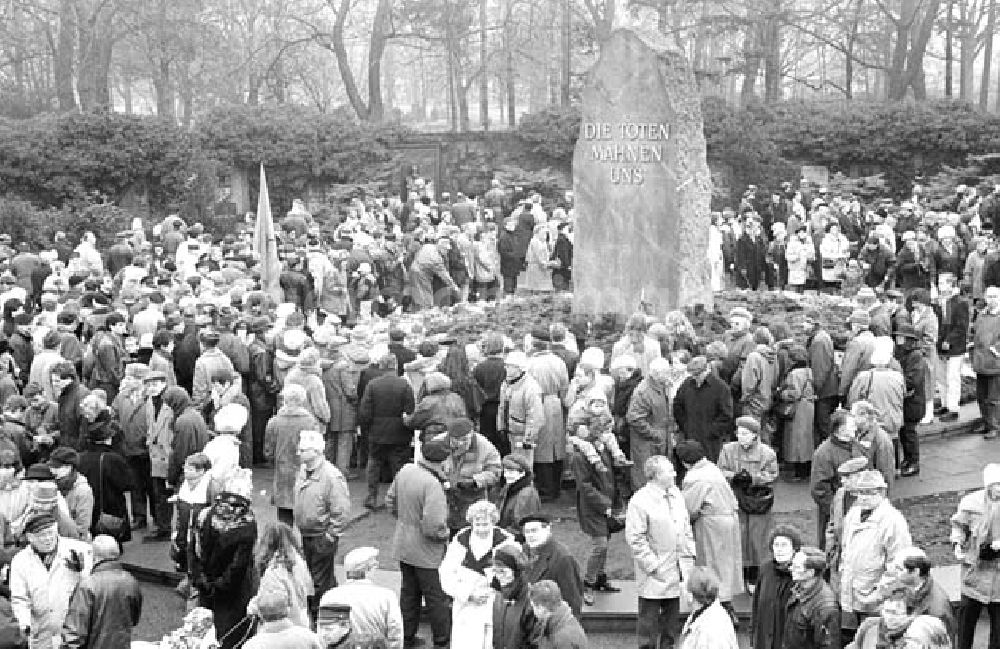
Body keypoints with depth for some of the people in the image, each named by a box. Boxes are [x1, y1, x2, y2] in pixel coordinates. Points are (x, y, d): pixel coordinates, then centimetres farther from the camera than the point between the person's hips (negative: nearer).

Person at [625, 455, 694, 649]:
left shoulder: (676, 494, 7)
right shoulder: (640, 501, -17)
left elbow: (686, 527, 16)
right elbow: (635, 539, -18)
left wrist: (689, 555, 8)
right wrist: (652, 566, -18)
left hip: (677, 570, 7)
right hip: (655, 575, -7)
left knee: (672, 615, 17)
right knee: (649, 617, 3)